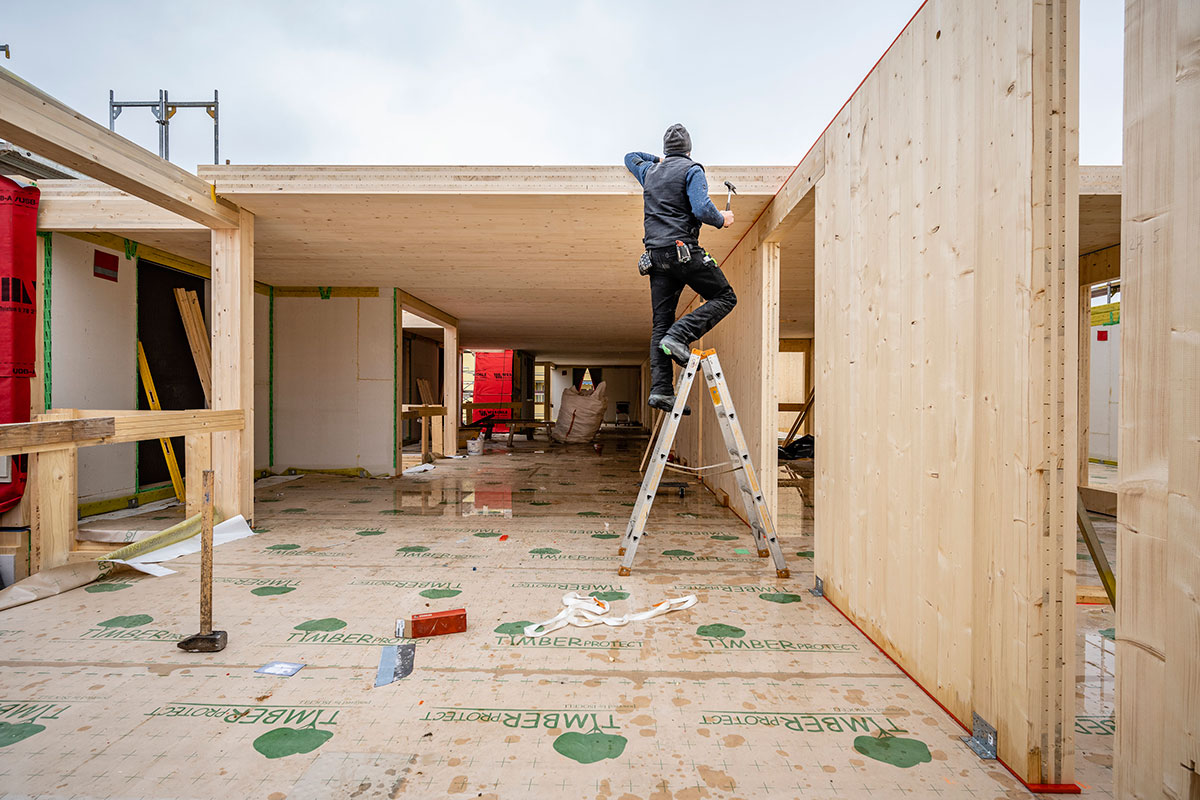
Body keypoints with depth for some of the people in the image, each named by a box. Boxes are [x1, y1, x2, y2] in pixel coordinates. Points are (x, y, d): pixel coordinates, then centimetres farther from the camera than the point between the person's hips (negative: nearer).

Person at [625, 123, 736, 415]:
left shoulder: (649, 171, 19)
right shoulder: (692, 170, 0)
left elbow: (630, 157, 41)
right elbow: (702, 210, -14)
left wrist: (658, 160, 52)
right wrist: (722, 220, 5)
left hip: (656, 255, 6)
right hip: (684, 249, -6)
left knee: (661, 322, 3)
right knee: (724, 297, 4)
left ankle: (660, 389, -4)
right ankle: (679, 336, -17)